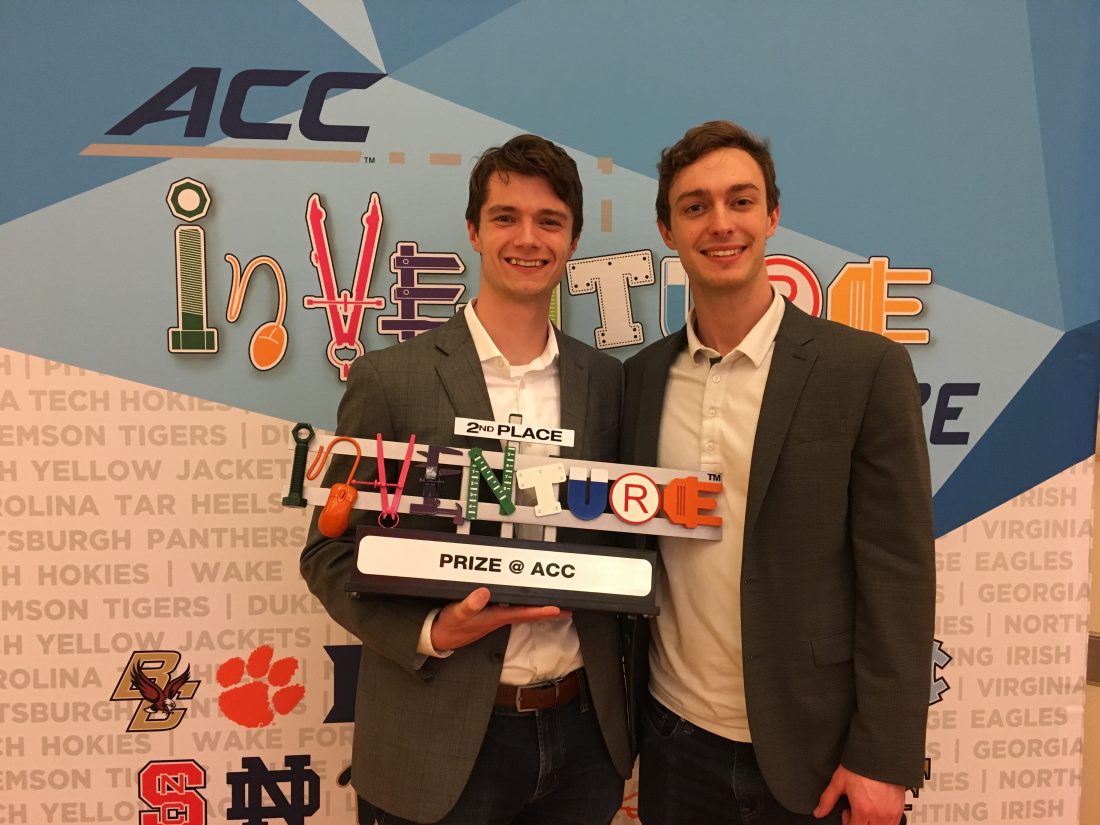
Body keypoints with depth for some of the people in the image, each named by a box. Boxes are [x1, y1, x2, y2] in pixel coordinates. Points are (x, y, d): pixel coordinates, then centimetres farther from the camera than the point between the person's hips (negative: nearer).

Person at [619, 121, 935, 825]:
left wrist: (883, 760, -11)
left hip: (813, 750, -3)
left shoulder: (866, 368, -10)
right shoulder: (642, 376, 1)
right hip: (673, 739, 4)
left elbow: (899, 578, -10)